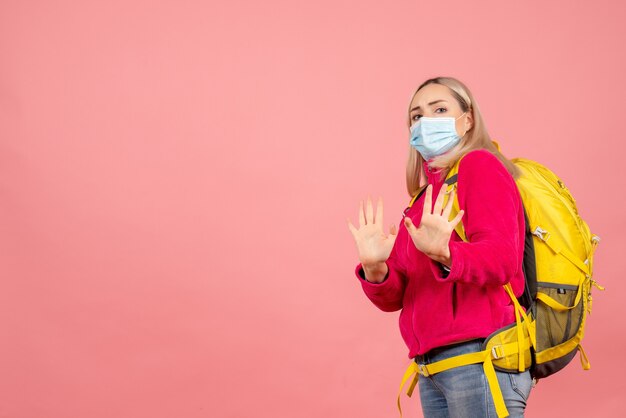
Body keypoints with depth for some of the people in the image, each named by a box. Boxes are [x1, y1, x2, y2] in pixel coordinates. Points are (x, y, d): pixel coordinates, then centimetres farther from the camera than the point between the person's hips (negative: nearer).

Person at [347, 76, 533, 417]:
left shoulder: (480, 165, -1)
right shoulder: (424, 199, 18)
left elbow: (502, 259, -16)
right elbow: (394, 298, 11)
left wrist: (444, 255, -34)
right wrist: (375, 269, -10)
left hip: (480, 358, -7)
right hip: (433, 368, 7)